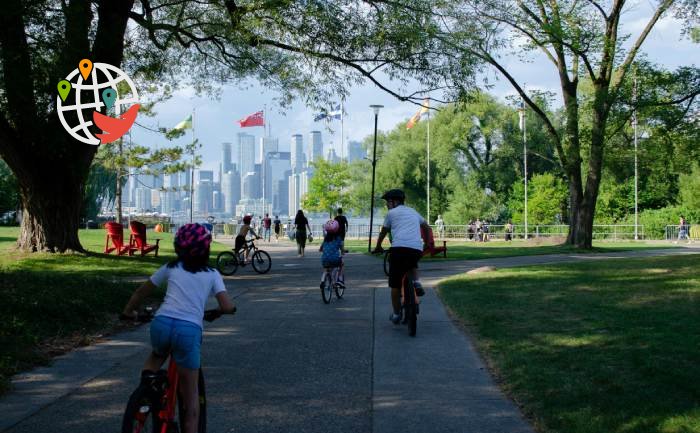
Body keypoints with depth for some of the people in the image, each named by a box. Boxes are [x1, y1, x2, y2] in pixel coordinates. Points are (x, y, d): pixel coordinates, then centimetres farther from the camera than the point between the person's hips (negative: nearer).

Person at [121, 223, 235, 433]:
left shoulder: (170, 268, 18)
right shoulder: (212, 274, 14)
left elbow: (141, 291, 27)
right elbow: (228, 307, 2)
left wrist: (128, 312, 43)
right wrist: (216, 312, 24)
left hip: (162, 323, 2)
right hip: (189, 330, -1)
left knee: (157, 355, 38)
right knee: (191, 394, 14)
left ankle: (147, 378, 9)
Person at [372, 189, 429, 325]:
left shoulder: (391, 213, 14)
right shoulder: (414, 212, 28)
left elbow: (383, 233, 23)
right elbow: (427, 227, 36)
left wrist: (378, 247, 38)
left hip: (399, 247, -4)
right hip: (417, 248, 4)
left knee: (395, 284, 7)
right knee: (413, 263, 39)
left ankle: (396, 314, 11)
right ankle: (416, 282, 12)